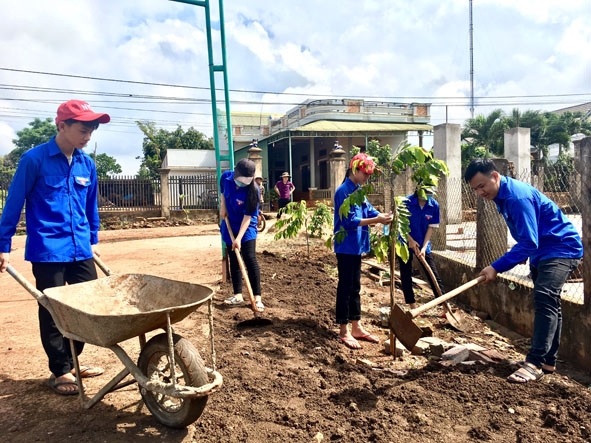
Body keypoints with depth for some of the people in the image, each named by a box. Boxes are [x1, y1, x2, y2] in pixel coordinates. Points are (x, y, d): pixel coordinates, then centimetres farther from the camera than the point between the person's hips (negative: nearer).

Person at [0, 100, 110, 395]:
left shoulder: (87, 164, 6)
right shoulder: (34, 159, -9)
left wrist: (93, 240, 20)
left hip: (80, 249, 5)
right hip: (47, 250, -5)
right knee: (53, 311, 5)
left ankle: (71, 359, 28)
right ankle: (59, 371, 22)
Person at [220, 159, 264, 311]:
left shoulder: (253, 190, -27)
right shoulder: (226, 177, -14)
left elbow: (248, 216, -26)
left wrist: (239, 238, -29)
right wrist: (222, 206, -1)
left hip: (246, 228, -5)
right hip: (229, 226, 5)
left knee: (250, 260, -11)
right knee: (234, 261, 9)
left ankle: (257, 297, -6)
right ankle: (238, 295, 17)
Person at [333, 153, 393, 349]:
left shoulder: (358, 191, 13)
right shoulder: (344, 191, -15)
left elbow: (369, 211, 9)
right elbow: (349, 221, -21)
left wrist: (384, 216, -11)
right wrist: (377, 220, -23)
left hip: (356, 246, 9)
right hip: (346, 246, -9)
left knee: (355, 288, 15)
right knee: (345, 288, -1)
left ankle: (357, 328, 25)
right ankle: (344, 332, 10)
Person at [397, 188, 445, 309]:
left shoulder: (434, 205, -10)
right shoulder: (406, 202, -17)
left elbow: (431, 227, -6)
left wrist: (424, 247, -13)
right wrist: (411, 240, -15)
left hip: (423, 244, 2)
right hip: (405, 243, -1)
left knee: (433, 275, 1)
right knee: (406, 276, 5)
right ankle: (413, 307, 18)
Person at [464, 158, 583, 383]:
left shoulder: (517, 197, -28)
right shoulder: (502, 196, 3)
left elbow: (529, 243, -32)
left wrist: (497, 268, -33)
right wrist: (523, 254, 20)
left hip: (561, 248, -10)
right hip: (542, 251, 11)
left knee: (544, 298, -23)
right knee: (546, 303, 12)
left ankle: (535, 363, -24)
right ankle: (548, 361, 19)